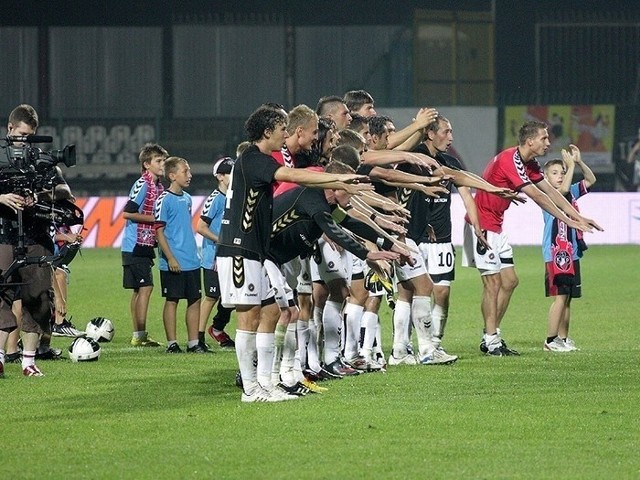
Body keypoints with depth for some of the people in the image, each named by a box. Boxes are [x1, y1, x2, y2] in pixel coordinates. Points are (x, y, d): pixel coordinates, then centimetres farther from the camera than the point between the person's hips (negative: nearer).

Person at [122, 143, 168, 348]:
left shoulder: (158, 186, 14)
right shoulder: (142, 185, -13)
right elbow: (127, 213, -19)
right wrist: (154, 219, -16)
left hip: (145, 245, 9)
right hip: (136, 245, -9)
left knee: (138, 290, 11)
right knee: (145, 287, -10)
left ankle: (138, 336, 15)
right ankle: (140, 335, -9)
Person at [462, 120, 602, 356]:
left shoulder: (530, 164, 8)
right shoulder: (509, 160, -22)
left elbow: (551, 192, 11)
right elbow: (537, 197, -24)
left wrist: (578, 217, 4)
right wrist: (568, 220, -21)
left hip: (495, 226, 10)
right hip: (482, 224, -10)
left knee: (509, 281, 8)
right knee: (493, 282, -9)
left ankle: (491, 336, 13)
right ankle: (491, 341, -5)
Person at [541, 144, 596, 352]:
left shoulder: (571, 193, 14)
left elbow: (590, 180, 18)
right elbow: (563, 189, -27)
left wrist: (579, 162, 3)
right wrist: (571, 165, -17)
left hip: (571, 254, 8)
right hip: (556, 254, -8)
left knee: (567, 298, 10)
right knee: (560, 297, -9)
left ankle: (563, 338, 16)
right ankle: (551, 340, -5)